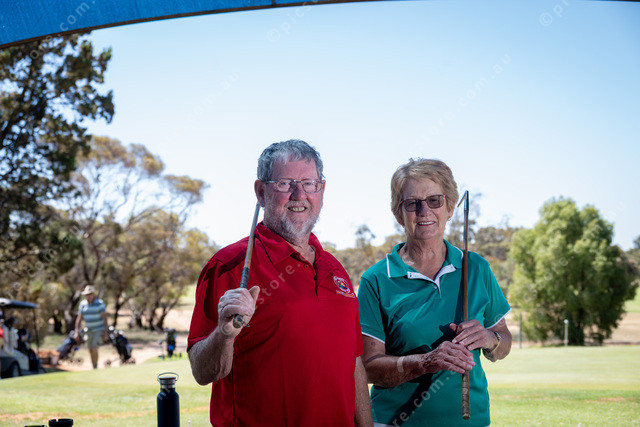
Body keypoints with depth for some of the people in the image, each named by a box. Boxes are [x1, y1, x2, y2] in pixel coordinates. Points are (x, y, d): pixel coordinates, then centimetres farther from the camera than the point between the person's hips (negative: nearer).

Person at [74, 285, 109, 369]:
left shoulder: (99, 303, -13)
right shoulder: (83, 304, 1)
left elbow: (104, 318, -14)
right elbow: (79, 318, 4)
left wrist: (105, 333, -18)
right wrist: (77, 332, -5)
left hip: (100, 330, -6)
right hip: (90, 330, 6)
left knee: (94, 347, -22)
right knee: (91, 351, 9)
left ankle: (95, 367, -11)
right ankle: (94, 370, 21)